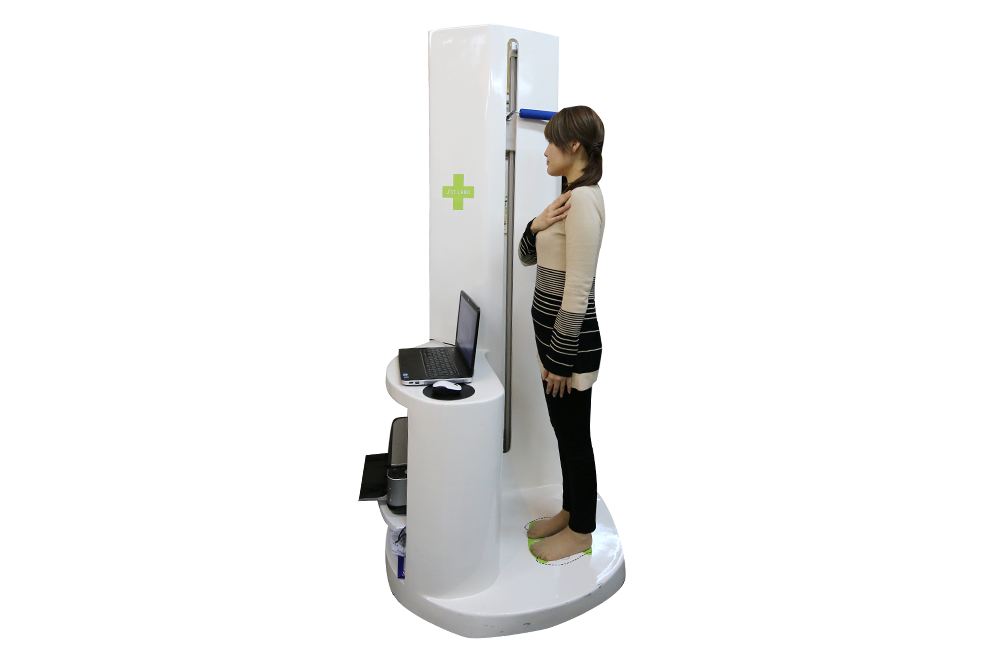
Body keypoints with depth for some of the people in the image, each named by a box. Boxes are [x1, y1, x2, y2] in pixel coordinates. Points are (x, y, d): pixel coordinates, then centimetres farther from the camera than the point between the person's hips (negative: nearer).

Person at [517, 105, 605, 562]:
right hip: (552, 329, 10)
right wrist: (536, 226, -5)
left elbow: (578, 289, -22)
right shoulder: (569, 196, 13)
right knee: (565, 431, 19)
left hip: (570, 336, -10)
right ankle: (569, 511, 36)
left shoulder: (582, 200, -19)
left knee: (574, 434, 4)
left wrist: (561, 358, -19)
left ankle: (581, 532, 22)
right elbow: (527, 258, 17)